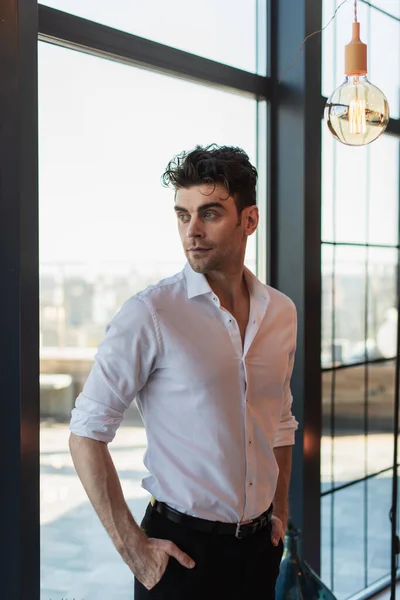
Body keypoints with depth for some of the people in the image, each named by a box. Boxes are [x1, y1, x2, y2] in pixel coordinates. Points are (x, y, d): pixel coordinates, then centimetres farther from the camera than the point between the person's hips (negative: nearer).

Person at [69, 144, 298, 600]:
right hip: (181, 545, -5)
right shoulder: (149, 314, -14)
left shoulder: (281, 313, 3)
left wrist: (280, 512, 11)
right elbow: (87, 431, -14)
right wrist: (131, 546, -14)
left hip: (261, 544, 5)